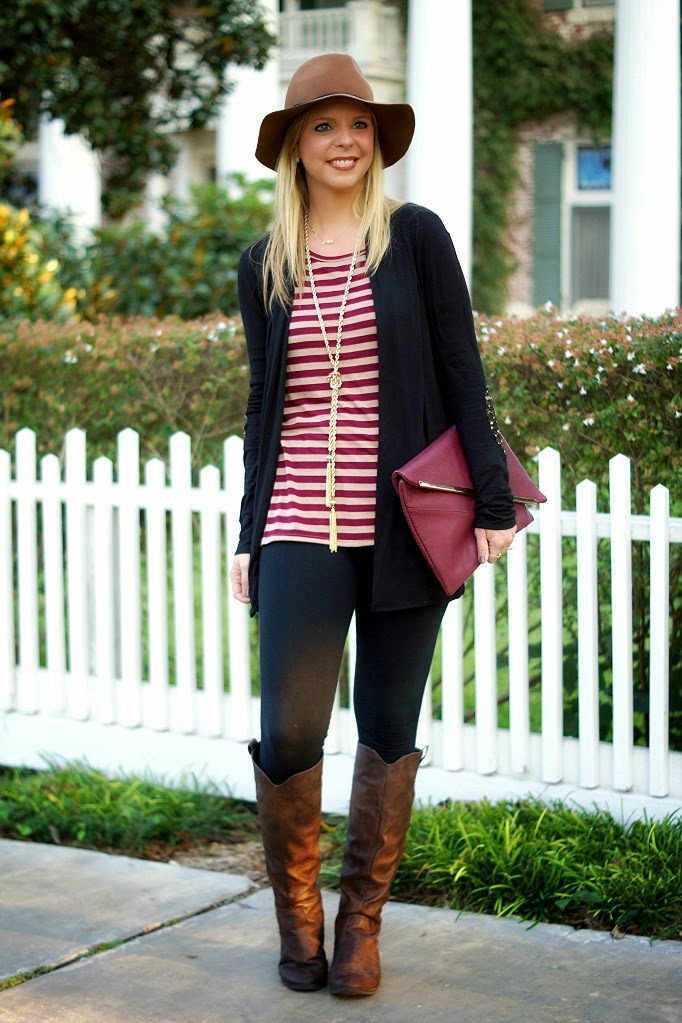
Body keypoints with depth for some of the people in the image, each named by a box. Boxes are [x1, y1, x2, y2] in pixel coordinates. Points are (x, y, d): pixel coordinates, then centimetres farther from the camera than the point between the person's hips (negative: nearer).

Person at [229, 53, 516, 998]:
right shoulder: (264, 265, 10)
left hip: (403, 524, -1)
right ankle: (296, 914, 18)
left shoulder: (415, 237, 2)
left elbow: (462, 377, 0)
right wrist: (248, 535, 12)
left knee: (389, 730, 5)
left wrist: (493, 501, -5)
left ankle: (362, 922, 21)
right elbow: (264, 403, 14)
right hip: (301, 528, 1)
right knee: (288, 733, -5)